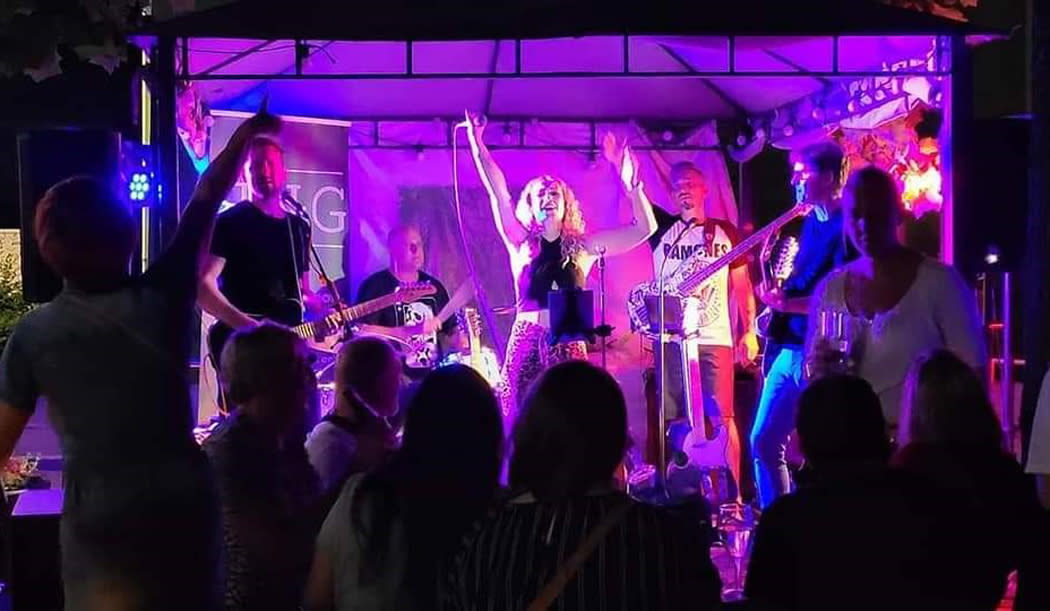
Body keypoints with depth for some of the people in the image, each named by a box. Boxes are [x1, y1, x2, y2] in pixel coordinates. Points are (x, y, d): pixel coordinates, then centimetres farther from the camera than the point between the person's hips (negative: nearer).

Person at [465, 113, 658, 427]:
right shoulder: (521, 244, 8)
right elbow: (498, 194, 0)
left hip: (568, 345, 0)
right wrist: (477, 144, -6)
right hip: (526, 342, 0)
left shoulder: (583, 247, 10)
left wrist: (632, 184, -5)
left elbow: (645, 228, 7)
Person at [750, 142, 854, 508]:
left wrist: (787, 304, -21)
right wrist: (777, 291, 7)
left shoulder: (844, 227, -11)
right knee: (763, 441, 10)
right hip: (789, 347, 9)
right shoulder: (811, 221, 15)